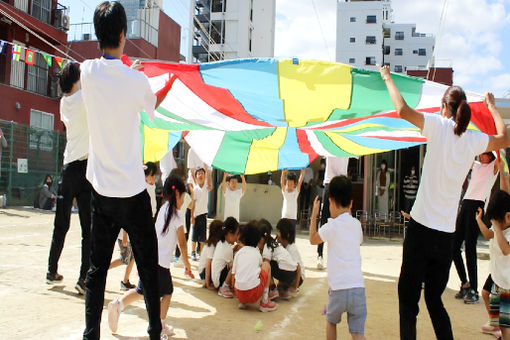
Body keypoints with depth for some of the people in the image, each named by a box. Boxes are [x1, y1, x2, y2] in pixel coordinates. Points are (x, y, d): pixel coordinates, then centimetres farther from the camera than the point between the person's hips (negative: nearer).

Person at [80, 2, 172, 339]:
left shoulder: (88, 71, -2)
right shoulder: (136, 80, -11)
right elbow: (153, 105, 10)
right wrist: (172, 80, 28)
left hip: (101, 189, 4)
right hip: (132, 191, -3)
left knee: (97, 267, 11)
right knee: (148, 265, 9)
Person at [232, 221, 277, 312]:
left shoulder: (238, 253, 13)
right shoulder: (257, 253, 12)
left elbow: (233, 275, 13)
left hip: (239, 294, 3)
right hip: (254, 294, -3)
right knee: (266, 265, 19)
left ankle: (242, 302, 13)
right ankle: (264, 303, 16)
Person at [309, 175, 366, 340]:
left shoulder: (332, 226, -6)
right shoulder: (357, 225, 7)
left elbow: (313, 239, 10)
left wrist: (314, 215, 20)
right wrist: (348, 215, 33)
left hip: (338, 288, -3)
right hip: (358, 287, 3)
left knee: (331, 321, 24)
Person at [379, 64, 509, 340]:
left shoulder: (440, 126, -6)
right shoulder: (474, 140, 8)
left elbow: (403, 110, -15)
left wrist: (387, 78, 0)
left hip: (422, 227, -5)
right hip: (446, 234, 5)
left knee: (408, 296, 2)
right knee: (434, 299, 19)